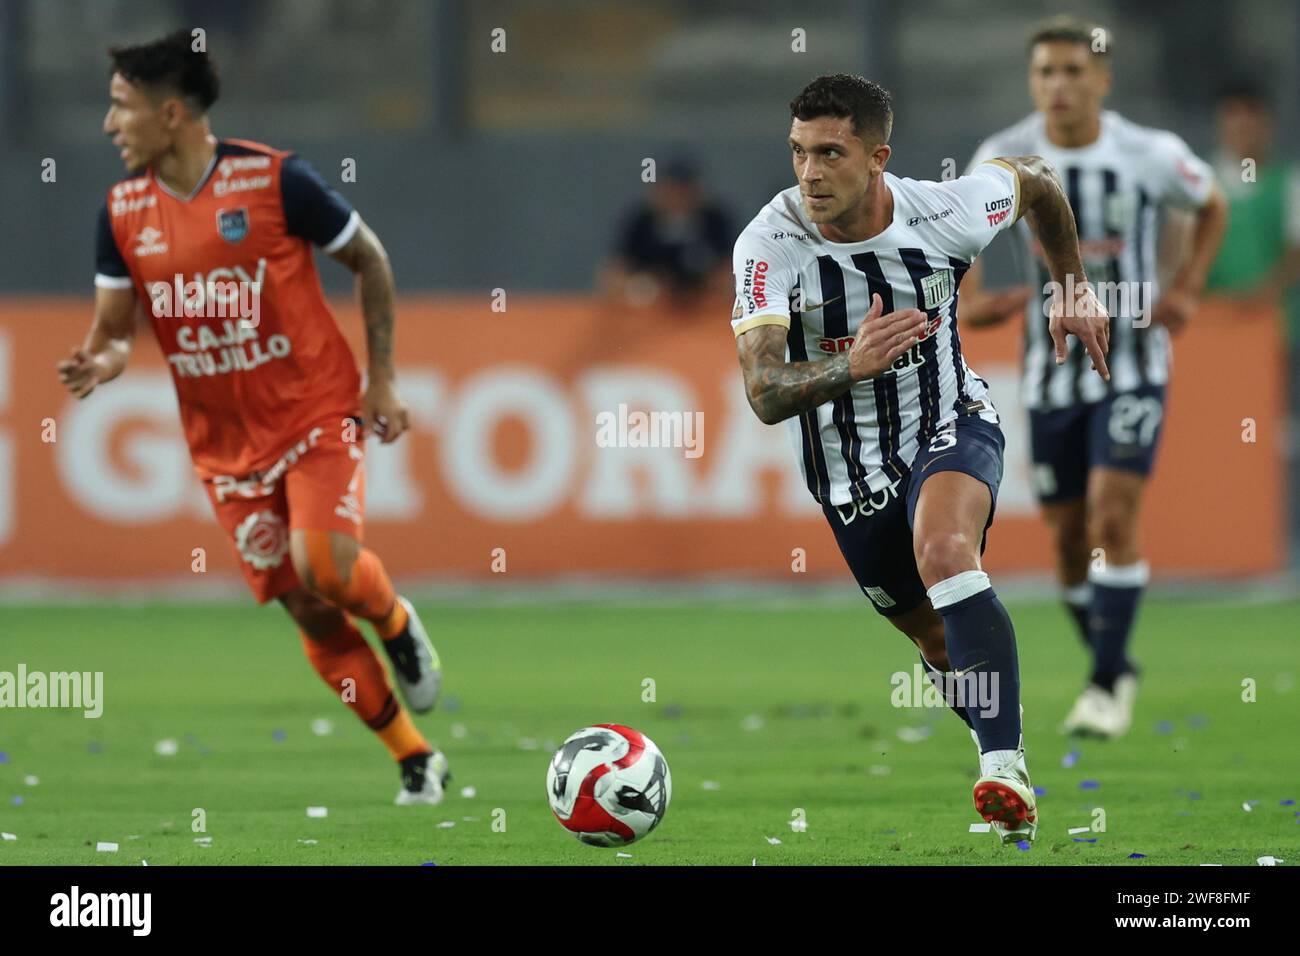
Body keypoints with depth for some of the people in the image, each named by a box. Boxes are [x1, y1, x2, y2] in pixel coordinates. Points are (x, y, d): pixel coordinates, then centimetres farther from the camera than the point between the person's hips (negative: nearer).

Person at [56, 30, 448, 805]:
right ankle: (416, 761, 17)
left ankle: (396, 621, 9)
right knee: (306, 610, 3)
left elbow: (369, 259, -2)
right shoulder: (124, 212, -1)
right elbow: (115, 326, 5)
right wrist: (103, 362, -20)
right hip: (226, 443, 4)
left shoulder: (275, 180, -14)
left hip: (318, 413, -4)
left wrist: (383, 379, -3)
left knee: (325, 567, -26)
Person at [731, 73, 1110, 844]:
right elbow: (765, 396, -31)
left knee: (945, 551, -33)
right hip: (849, 468, 2)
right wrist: (851, 365, -49)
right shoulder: (770, 244, -23)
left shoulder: (946, 213, -19)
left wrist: (1076, 289, 10)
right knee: (942, 647, 11)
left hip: (952, 427, -2)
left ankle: (1007, 771, -36)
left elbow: (1033, 177, 6)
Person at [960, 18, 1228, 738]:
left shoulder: (1151, 156, -11)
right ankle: (1114, 670, 26)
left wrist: (1187, 291, -1)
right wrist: (967, 300, -6)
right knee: (1068, 536, 6)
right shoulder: (1004, 159, -8)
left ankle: (1107, 685, -11)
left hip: (1132, 363, -3)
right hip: (1050, 373, 3)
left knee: (1113, 517, -17)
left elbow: (1210, 206, 10)